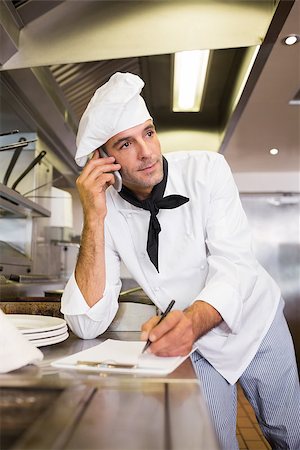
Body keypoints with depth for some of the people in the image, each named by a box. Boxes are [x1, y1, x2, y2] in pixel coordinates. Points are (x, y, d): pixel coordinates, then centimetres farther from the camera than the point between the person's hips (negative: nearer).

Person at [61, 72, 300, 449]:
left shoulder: (207, 170, -18)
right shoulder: (106, 210, -16)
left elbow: (233, 267, -25)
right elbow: (87, 325, -24)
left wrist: (193, 319, -47)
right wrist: (94, 218, -32)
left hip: (254, 319, 1)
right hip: (193, 337, 0)